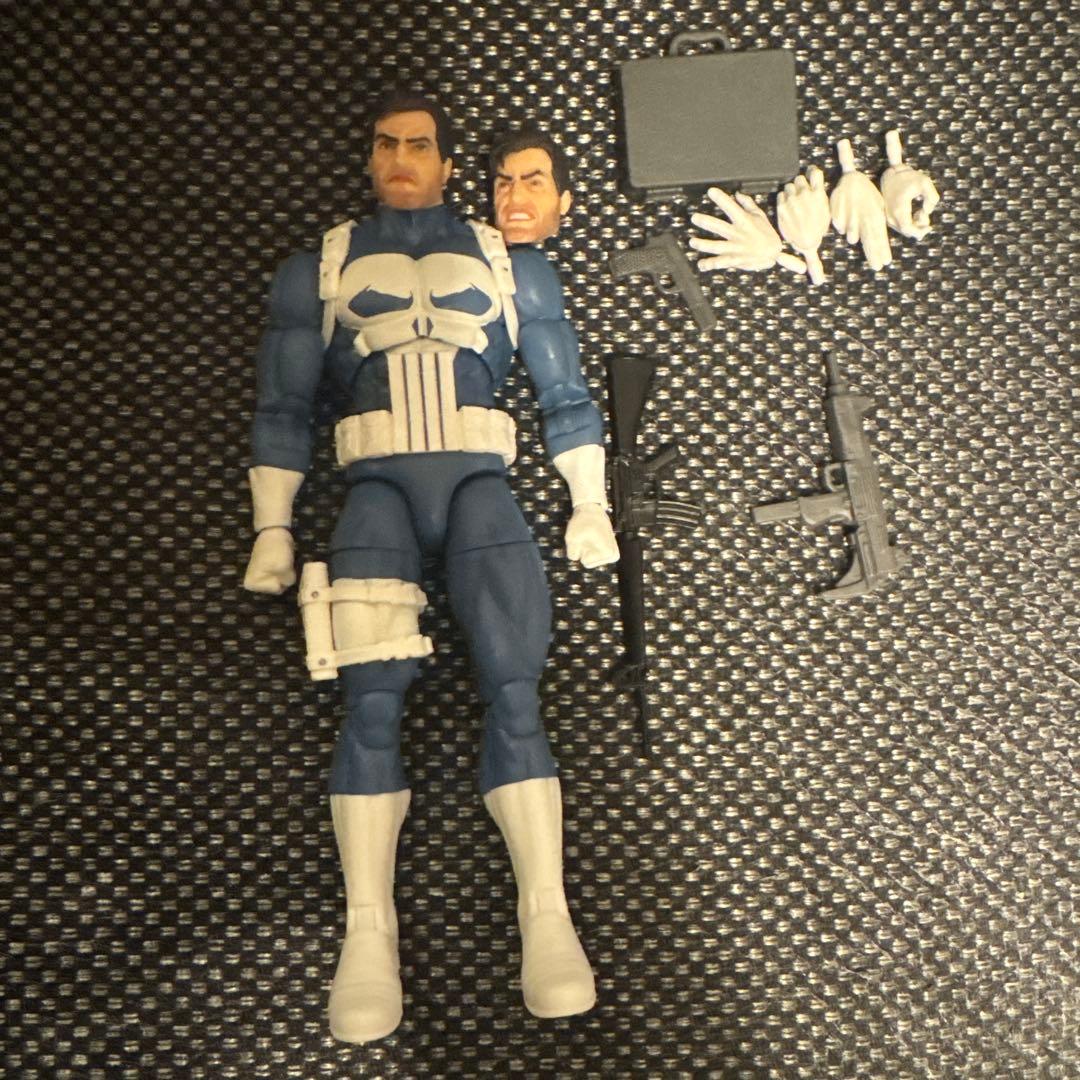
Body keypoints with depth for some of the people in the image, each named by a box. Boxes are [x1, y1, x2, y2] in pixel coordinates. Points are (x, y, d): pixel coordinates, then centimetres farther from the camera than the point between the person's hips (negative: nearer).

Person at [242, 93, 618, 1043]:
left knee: (513, 692, -15)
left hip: (478, 479, 0)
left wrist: (590, 503, 12)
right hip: (379, 484, 0)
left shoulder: (511, 261, 18)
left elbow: (565, 394, 18)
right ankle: (369, 932, -14)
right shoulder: (317, 269, 17)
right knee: (372, 703, -16)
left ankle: (547, 917, -15)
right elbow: (282, 406, 15)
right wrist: (273, 527, 9)